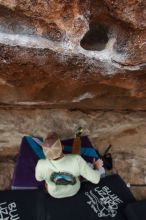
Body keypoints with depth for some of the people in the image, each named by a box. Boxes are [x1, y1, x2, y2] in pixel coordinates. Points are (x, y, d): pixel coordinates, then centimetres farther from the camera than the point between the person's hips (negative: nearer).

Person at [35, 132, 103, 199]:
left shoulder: (41, 165, -39)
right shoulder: (77, 160, -42)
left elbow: (39, 178, -14)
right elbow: (95, 179, -28)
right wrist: (96, 167, -6)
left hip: (54, 193, 0)